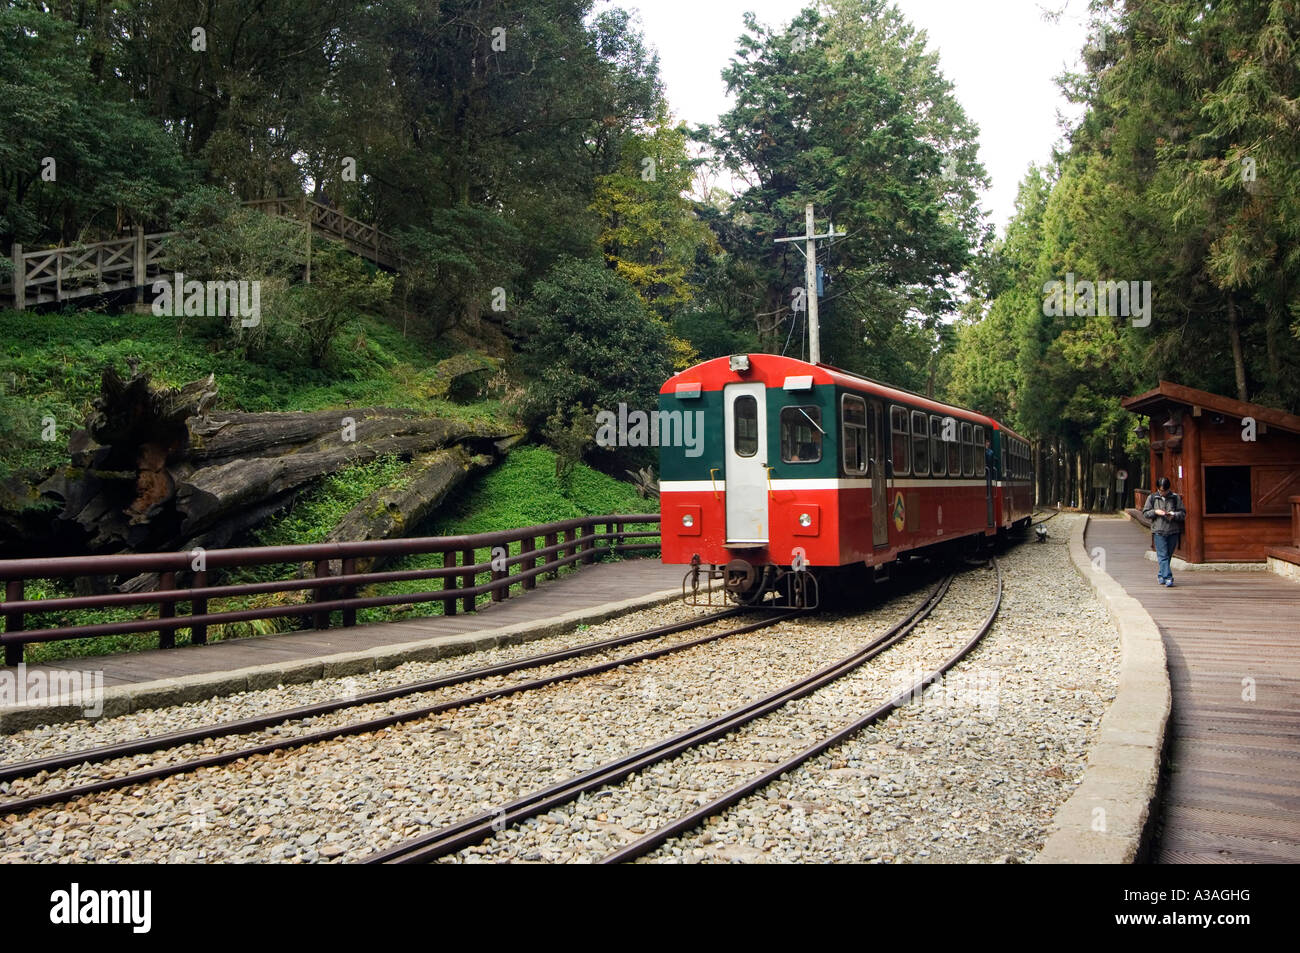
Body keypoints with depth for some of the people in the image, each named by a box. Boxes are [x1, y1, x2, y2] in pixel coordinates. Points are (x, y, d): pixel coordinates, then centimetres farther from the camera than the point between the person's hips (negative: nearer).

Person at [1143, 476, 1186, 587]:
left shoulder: (1175, 498, 6)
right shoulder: (1152, 498, 6)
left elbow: (1183, 513, 6)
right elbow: (1145, 512, 8)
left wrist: (1173, 515, -13)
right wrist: (1156, 512, -9)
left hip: (1173, 532, 1)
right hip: (1158, 531, -1)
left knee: (1168, 556, 8)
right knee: (1163, 556, -10)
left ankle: (1161, 575, 22)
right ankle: (1168, 578, -15)